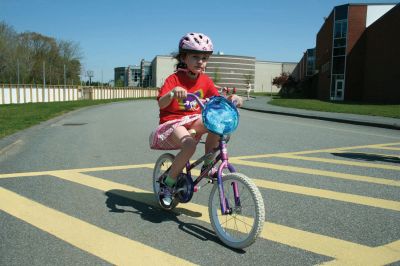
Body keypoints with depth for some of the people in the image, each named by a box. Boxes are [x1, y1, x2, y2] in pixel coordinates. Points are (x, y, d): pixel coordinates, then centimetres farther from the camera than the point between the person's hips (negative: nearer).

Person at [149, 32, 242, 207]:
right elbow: (161, 103, -23)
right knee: (189, 145, -36)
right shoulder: (174, 79, -11)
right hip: (172, 122, -5)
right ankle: (168, 183, -12)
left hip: (193, 121, 5)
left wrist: (231, 99, -22)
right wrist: (173, 92, -44)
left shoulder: (205, 80, 5)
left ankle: (208, 164, -7)